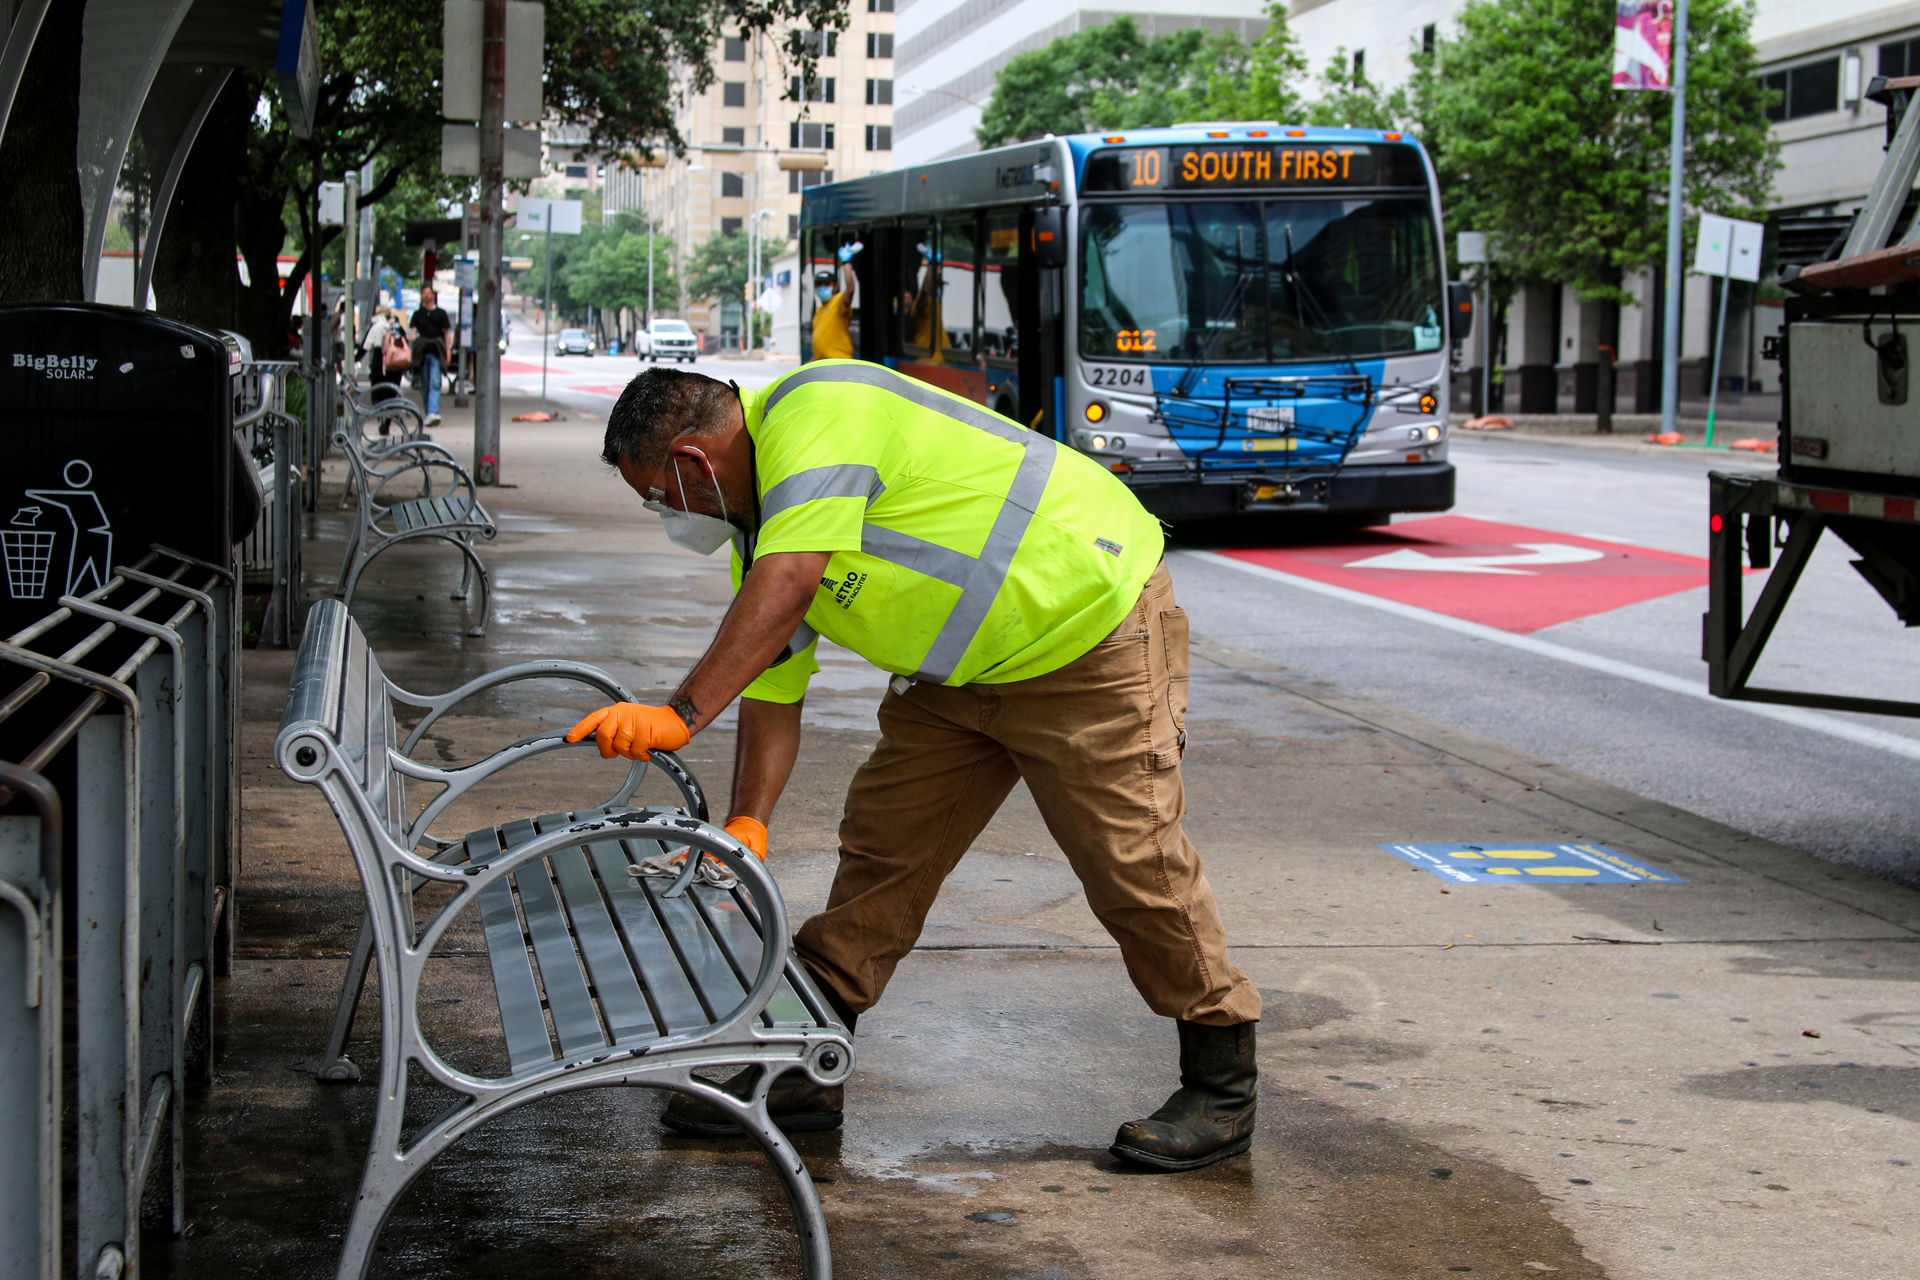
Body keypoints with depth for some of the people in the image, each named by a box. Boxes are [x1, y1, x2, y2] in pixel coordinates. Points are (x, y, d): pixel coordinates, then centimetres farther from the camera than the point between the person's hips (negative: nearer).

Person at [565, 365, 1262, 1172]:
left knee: (1132, 865, -6)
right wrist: (745, 826, -4)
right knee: (881, 842, 7)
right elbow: (773, 688, 6)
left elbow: (787, 587, -37)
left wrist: (682, 714, -40)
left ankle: (1223, 1085, 10)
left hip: (1093, 635, -9)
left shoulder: (815, 411, -25)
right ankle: (802, 1067, 15)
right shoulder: (760, 521, 5)